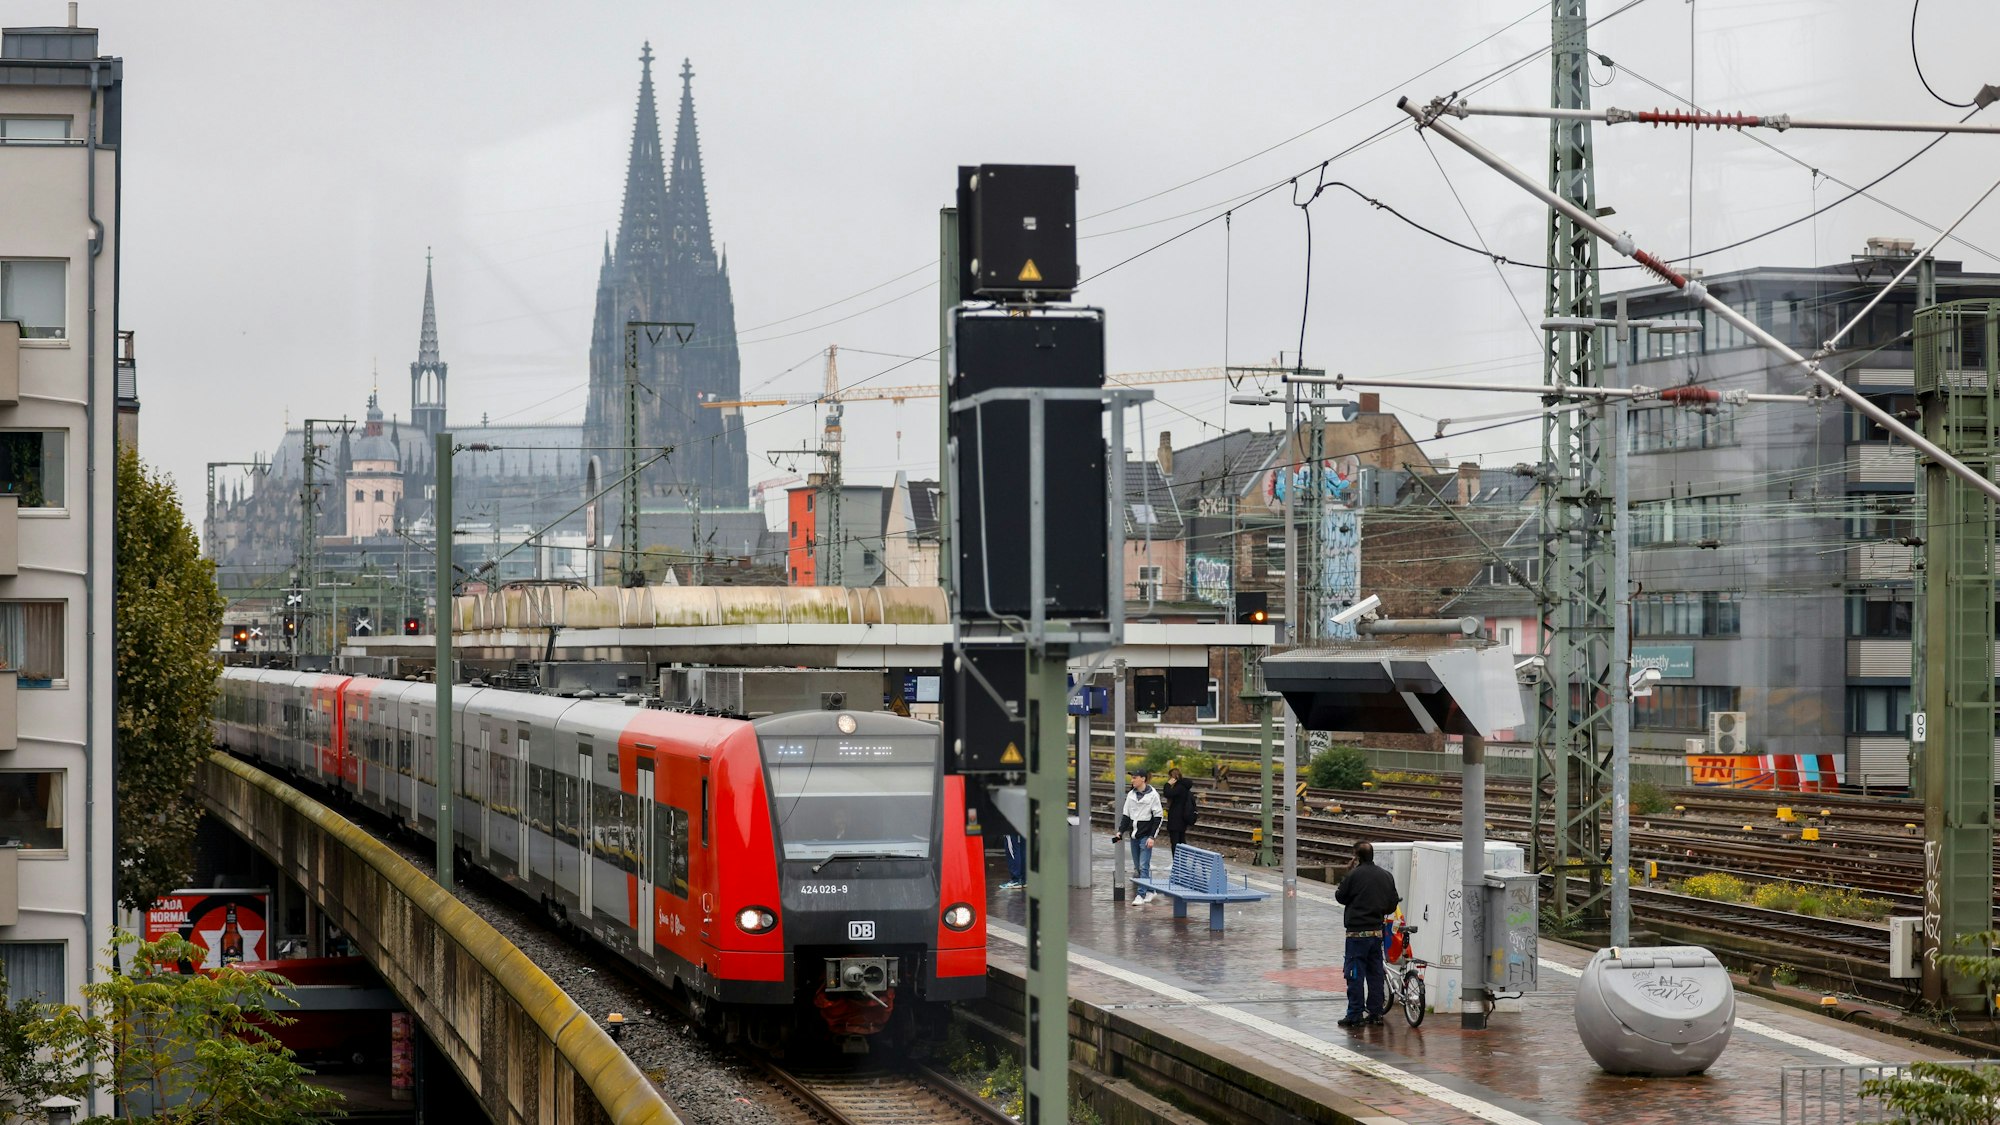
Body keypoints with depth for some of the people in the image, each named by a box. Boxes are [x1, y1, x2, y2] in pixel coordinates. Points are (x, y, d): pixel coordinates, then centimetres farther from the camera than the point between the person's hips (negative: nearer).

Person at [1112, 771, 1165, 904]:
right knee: (1138, 867, 9)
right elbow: (1126, 815, 15)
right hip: (1134, 836, 6)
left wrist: (1152, 837, -12)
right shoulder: (1131, 795, 9)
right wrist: (1120, 832, 6)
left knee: (1144, 866, -10)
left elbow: (1158, 817, -7)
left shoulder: (1152, 795, -7)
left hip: (1145, 836, -6)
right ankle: (1150, 891, 20)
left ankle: (1141, 895, -11)